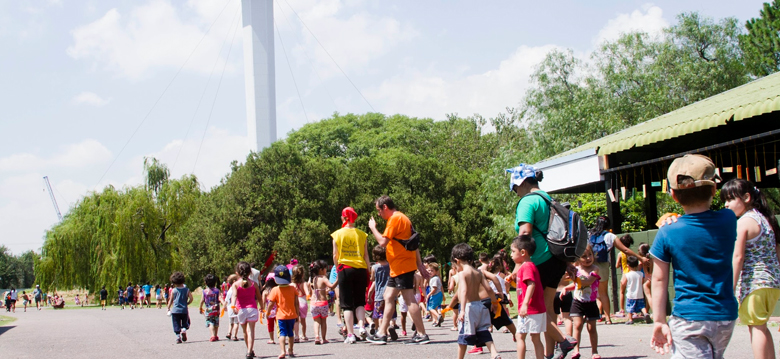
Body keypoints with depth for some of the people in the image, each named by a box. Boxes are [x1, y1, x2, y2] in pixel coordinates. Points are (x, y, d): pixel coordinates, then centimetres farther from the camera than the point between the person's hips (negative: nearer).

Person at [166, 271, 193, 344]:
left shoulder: (174, 290, -1)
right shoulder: (186, 290, -1)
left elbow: (171, 301, 3)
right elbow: (191, 298, -8)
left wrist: (168, 308, 15)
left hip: (175, 310, 0)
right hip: (184, 310, 0)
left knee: (176, 325, 6)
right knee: (185, 323, 16)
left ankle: (178, 337, -4)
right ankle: (184, 330, -13)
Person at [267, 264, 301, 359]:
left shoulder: (275, 290, -11)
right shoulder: (292, 289, -2)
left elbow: (271, 303, -9)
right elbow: (296, 303, 1)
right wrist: (297, 314, 10)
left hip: (281, 316, -3)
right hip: (292, 315, 3)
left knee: (282, 333, -4)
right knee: (290, 333, 16)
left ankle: (283, 351, -21)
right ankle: (290, 351, 25)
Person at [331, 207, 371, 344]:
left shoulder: (337, 234, 1)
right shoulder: (362, 234, 4)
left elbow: (335, 256, 4)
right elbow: (366, 256, 5)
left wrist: (337, 269, 19)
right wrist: (368, 273, 11)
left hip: (345, 269, -2)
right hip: (360, 269, 2)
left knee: (347, 304, 3)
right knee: (360, 302, 15)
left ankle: (350, 334, -4)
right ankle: (362, 326, -7)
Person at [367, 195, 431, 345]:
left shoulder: (395, 218, -13)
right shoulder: (402, 218, 18)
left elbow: (383, 241, -20)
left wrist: (373, 227, -5)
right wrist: (420, 265, 19)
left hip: (402, 266, -11)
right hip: (397, 268, 11)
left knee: (409, 299, -9)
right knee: (388, 297, 12)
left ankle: (422, 335, -8)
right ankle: (382, 333, 16)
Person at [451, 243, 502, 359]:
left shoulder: (462, 273, -11)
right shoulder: (478, 272, 8)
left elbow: (464, 291, -24)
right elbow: (488, 289, 6)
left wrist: (462, 310, -31)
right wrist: (495, 302, 20)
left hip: (468, 307, -6)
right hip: (479, 304, 6)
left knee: (463, 335, 4)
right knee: (483, 332, 9)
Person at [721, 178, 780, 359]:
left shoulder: (742, 223, -10)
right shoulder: (765, 219, 15)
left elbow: (738, 257, -16)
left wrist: (731, 289, -16)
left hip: (753, 282, -8)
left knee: (756, 327, -4)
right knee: (761, 327, 17)